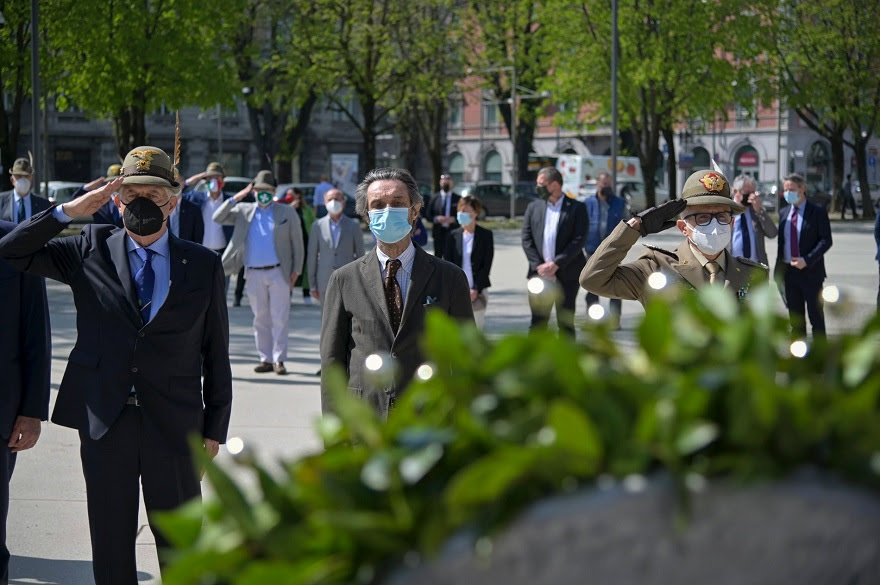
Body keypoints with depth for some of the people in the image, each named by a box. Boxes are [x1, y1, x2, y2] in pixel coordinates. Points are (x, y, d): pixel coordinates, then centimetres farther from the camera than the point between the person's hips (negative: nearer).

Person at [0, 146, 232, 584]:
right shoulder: (91, 250, 5)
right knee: (110, 543, 9)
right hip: (104, 420, 1)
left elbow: (216, 353, 5)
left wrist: (215, 428, 2)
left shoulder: (203, 266, 4)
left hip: (174, 427, -1)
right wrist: (68, 211, -10)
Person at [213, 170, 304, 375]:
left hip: (278, 272, -2)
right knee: (260, 319, 6)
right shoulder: (244, 212, 11)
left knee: (279, 318, -4)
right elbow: (218, 218, 7)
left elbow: (297, 243, 8)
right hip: (254, 274, 2)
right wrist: (235, 199, -3)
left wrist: (296, 270, 1)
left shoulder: (287, 213, 7)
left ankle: (279, 360, -2)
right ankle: (265, 359, 11)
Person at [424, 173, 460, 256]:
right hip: (438, 232, 1)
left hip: (453, 231, -1)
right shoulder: (434, 197, 7)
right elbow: (427, 214, 6)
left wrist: (454, 219, -13)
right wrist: (436, 219, -12)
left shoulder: (458, 199, 4)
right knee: (438, 255, 4)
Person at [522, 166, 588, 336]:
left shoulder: (576, 208, -1)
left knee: (565, 323, 3)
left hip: (566, 275, -3)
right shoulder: (533, 207, 10)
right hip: (539, 274, 3)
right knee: (538, 322, 2)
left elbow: (578, 241, -8)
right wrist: (538, 265, -7)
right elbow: (526, 239, 6)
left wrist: (556, 264, -14)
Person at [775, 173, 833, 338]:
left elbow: (826, 241, -10)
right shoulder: (784, 213, 11)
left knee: (816, 317, 0)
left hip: (811, 272, -5)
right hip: (789, 272, 5)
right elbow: (781, 242, 13)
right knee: (795, 319, 10)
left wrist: (807, 260, -19)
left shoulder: (817, 212, -4)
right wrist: (778, 271, 5)